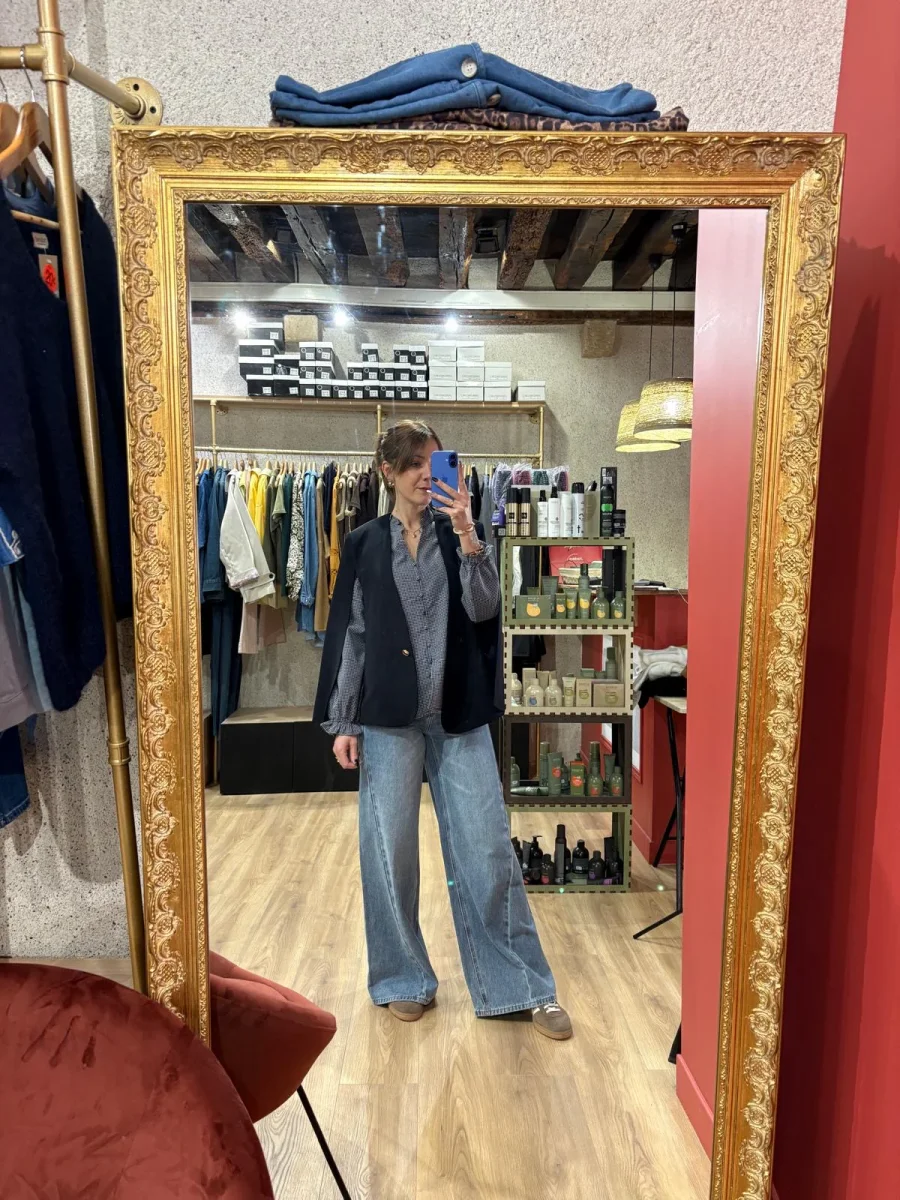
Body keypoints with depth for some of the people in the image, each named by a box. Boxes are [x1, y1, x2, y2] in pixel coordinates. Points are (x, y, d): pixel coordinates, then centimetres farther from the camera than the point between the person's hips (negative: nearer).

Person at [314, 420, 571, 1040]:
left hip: (459, 715, 0)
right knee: (390, 850, 8)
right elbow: (348, 634, 4)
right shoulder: (364, 543, 5)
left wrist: (467, 536, -20)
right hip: (388, 716, 0)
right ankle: (406, 979, 29)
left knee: (487, 849, 4)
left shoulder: (462, 534, 6)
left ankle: (523, 986, 20)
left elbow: (483, 609, -7)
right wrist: (342, 722, 1)